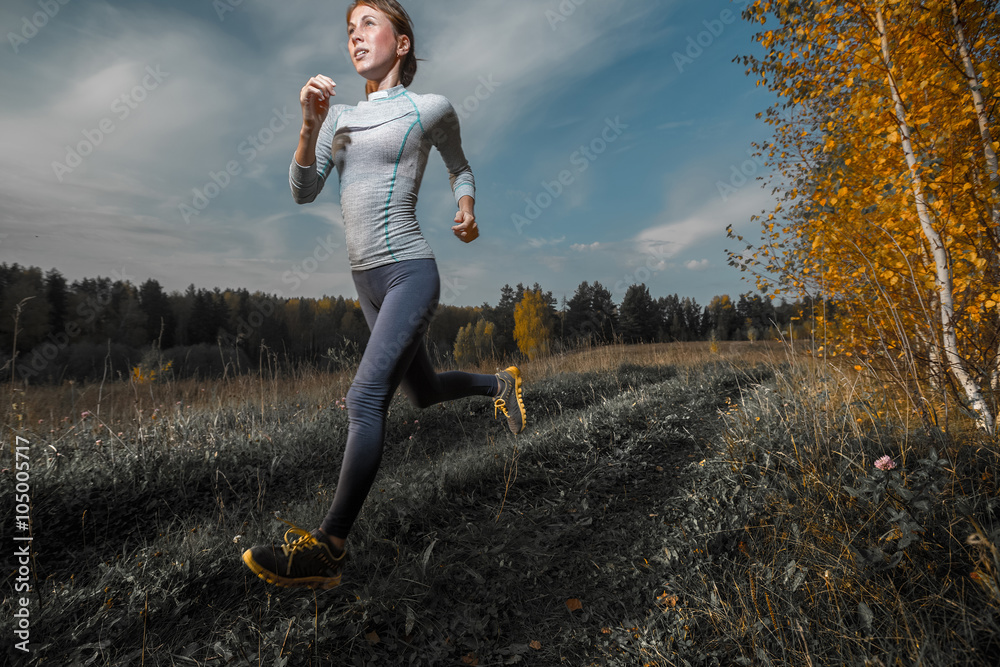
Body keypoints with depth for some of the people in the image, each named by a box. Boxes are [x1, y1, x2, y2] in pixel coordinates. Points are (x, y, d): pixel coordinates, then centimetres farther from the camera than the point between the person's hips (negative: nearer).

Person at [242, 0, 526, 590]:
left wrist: (467, 209, -3)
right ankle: (501, 383, 43)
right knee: (423, 392, 18)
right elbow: (304, 192, 6)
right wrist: (311, 122, -7)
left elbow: (461, 169, 18)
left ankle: (328, 549, -15)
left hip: (410, 271, -7)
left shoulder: (431, 108, 4)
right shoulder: (340, 116, 16)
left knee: (366, 397, -20)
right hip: (367, 278, 7)